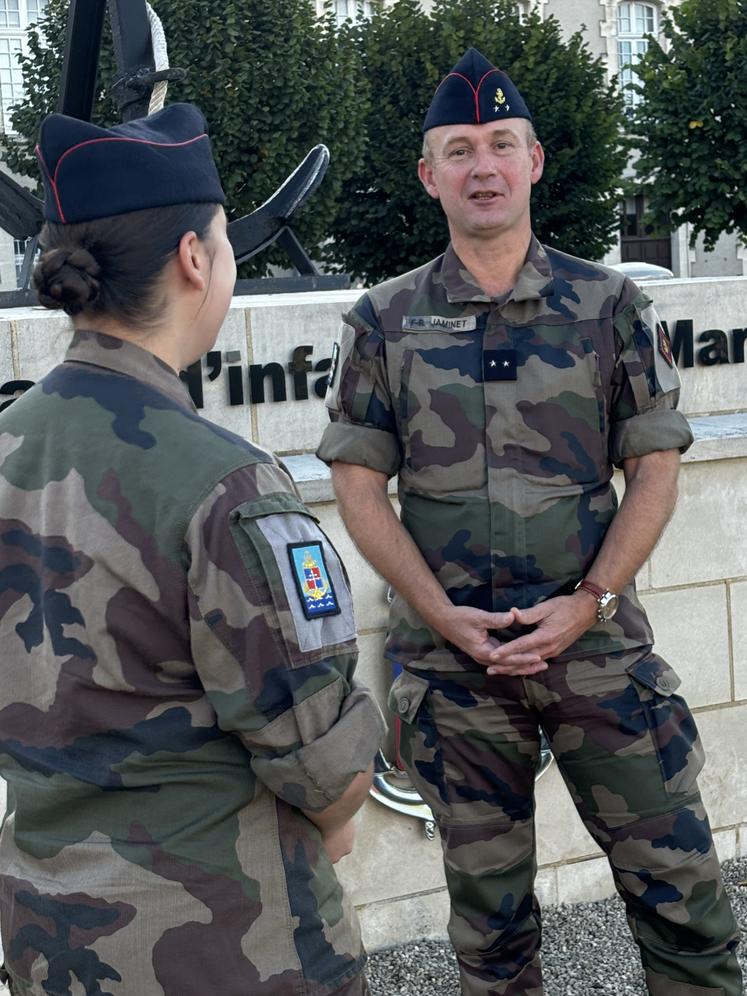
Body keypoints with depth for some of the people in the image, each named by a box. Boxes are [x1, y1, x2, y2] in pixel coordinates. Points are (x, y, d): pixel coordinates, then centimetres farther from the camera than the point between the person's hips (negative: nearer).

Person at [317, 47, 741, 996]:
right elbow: (359, 484, 0)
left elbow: (654, 466, 1)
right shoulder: (384, 321, 2)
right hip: (450, 653, 1)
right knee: (487, 902, 13)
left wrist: (588, 602, -11)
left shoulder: (609, 305, 2)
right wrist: (444, 615, -10)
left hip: (598, 639, 0)